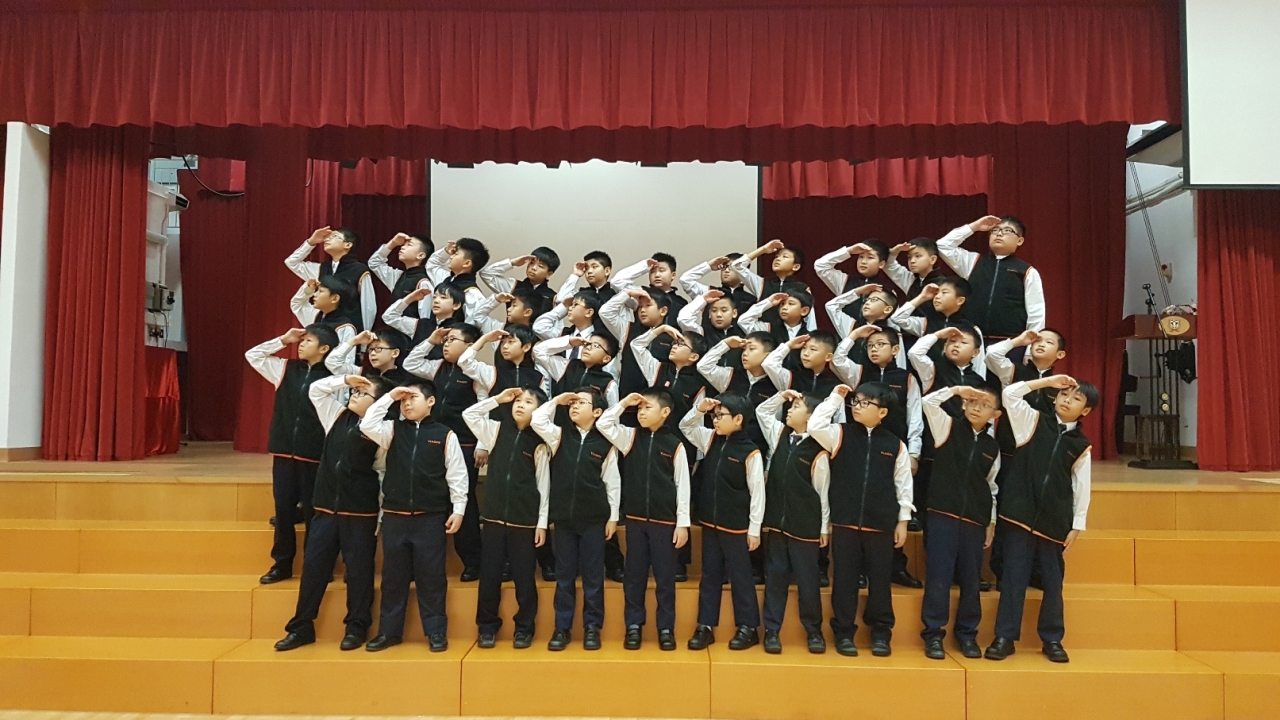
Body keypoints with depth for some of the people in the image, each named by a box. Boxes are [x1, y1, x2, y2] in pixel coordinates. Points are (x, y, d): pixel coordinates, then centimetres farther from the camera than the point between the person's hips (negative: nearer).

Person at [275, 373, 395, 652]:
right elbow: (316, 389, 11)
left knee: (358, 568, 4)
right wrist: (345, 380, 0)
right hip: (326, 507, 5)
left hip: (361, 512, -5)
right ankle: (301, 627, 19)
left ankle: (356, 628, 19)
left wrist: (384, 515, -7)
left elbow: (386, 474, -8)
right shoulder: (338, 416, 7)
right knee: (313, 564, 7)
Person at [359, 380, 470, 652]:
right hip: (394, 516, 3)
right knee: (393, 576, 11)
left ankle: (436, 632, 14)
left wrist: (458, 509, -5)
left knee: (431, 576, 4)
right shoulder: (393, 430, 8)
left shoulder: (445, 434, -1)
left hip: (431, 518, -3)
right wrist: (389, 397, -6)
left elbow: (457, 475, -1)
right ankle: (389, 631, 22)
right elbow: (367, 425, -9)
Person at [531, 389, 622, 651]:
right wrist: (556, 401, -3)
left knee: (593, 575, 6)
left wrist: (613, 517, 0)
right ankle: (562, 628, 18)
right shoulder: (559, 435, 5)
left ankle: (592, 628, 17)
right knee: (564, 575, 9)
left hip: (594, 518, -2)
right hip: (563, 516, 2)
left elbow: (612, 482, 1)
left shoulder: (605, 443, -2)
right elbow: (537, 421, -10)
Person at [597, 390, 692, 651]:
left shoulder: (675, 444, -3)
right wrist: (623, 403, -7)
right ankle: (634, 626, 20)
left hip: (665, 521, -2)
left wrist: (682, 523, -4)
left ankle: (666, 628, 18)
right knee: (634, 576, 9)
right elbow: (602, 424, -5)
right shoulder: (630, 437, 4)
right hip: (635, 519, 2)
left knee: (665, 577, 7)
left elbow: (682, 485, -2)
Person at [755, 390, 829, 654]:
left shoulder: (818, 451, -10)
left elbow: (823, 492, -6)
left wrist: (825, 527, -3)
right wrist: (782, 395, 6)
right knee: (775, 576, 9)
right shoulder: (779, 434, 5)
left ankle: (814, 631, 22)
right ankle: (771, 630, 17)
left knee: (807, 579, 7)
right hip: (776, 520, 4)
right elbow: (761, 411, 19)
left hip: (805, 525, -4)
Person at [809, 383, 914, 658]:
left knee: (879, 580, 9)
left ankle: (881, 633, 24)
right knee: (845, 579, 6)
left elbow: (903, 484, 7)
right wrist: (835, 398, -10)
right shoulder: (841, 434, 1)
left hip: (881, 525, 1)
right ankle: (844, 632, 18)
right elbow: (815, 426, -17)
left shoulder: (894, 445, 3)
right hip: (845, 523, 0)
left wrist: (903, 520, 5)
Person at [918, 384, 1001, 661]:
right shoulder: (948, 427, 2)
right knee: (938, 577, -4)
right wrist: (958, 389, -9)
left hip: (975, 520, 4)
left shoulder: (992, 447, 10)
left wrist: (991, 523, 13)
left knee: (971, 580, 8)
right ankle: (933, 634, 6)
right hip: (943, 515, -3)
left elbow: (992, 487, 16)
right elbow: (929, 401, -14)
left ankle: (967, 634, 22)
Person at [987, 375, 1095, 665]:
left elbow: (1082, 488, 6)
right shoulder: (1033, 421, 3)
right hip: (1022, 513, -1)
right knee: (1014, 576, 1)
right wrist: (1048, 381, -4)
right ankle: (1005, 637, 9)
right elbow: (1010, 393, -10)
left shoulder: (1081, 445, 5)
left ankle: (1052, 640, 24)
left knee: (1053, 580, 10)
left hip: (1055, 520, 2)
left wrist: (1077, 525, 3)